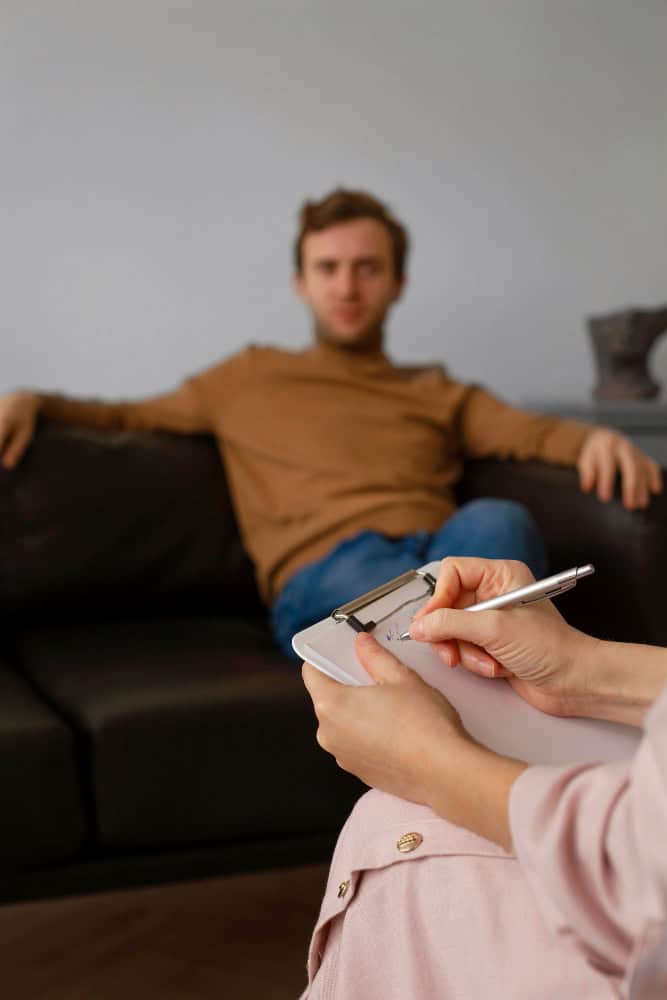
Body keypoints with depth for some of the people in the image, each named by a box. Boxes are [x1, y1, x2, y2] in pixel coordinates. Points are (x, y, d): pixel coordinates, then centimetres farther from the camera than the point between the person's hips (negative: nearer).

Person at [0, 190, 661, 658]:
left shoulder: (438, 395, 32)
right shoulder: (250, 378, 30)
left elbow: (532, 431, 16)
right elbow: (126, 419, 30)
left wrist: (596, 439, -7)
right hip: (323, 577, -2)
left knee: (494, 523, -34)